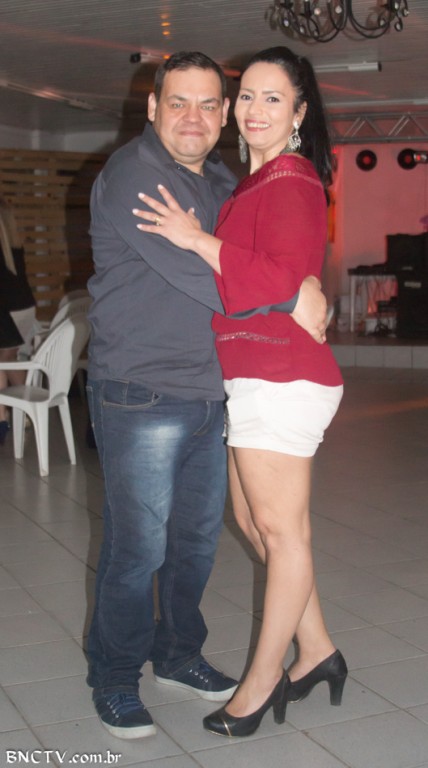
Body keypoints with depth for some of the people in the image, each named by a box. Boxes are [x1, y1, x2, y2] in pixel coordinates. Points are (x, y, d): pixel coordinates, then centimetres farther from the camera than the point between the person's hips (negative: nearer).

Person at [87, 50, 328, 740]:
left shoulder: (223, 183, 14)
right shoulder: (133, 175, -12)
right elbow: (196, 272, -22)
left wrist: (307, 288, 2)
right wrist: (290, 299, -15)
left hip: (208, 396, 8)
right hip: (141, 398, -8)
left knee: (198, 536, 16)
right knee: (137, 548, 0)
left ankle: (178, 654, 35)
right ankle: (114, 679, 19)